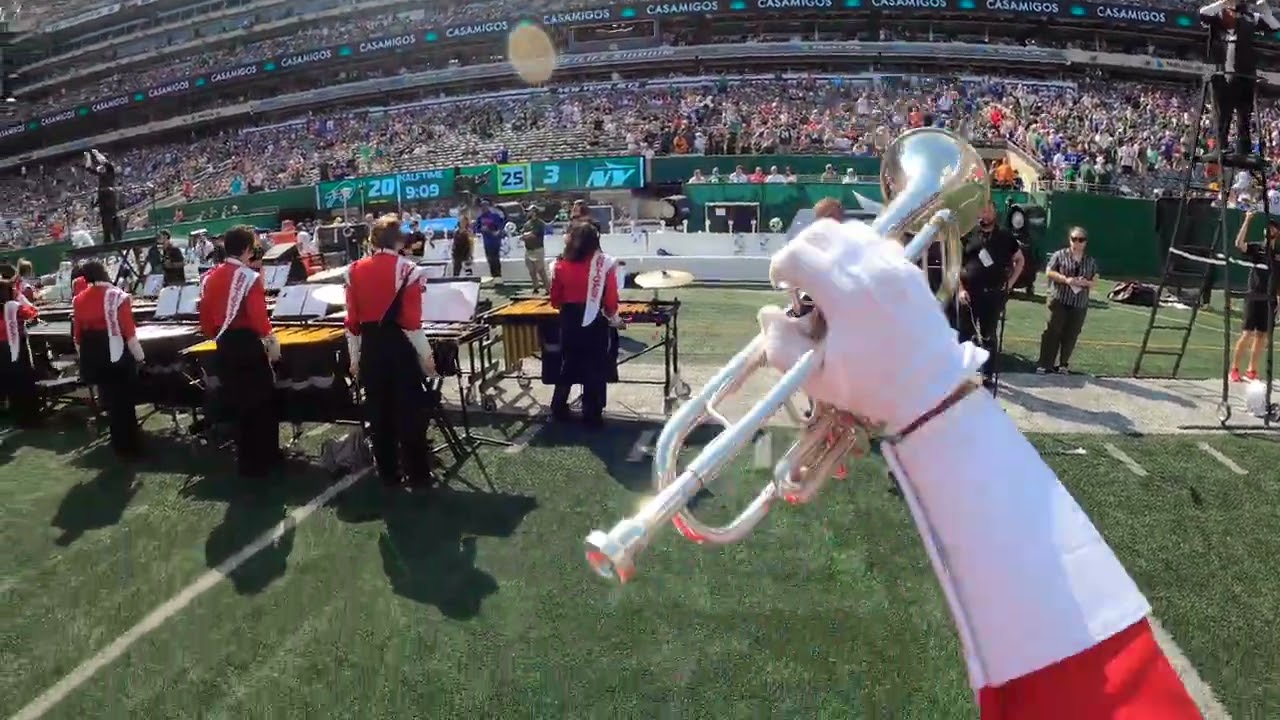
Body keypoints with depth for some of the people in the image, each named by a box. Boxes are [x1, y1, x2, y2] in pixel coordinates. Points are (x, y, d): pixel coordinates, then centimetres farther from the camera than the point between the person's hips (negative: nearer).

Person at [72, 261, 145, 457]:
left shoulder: (79, 300, 4)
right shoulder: (117, 296, -13)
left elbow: (77, 335, 9)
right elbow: (129, 332, -13)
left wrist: (86, 359, 19)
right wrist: (139, 356, -4)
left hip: (93, 359, 5)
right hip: (117, 356, -5)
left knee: (109, 400, 16)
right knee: (125, 401, 6)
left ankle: (120, 444, 24)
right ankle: (130, 444, 10)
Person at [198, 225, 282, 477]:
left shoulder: (210, 277, 6)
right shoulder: (250, 277, -15)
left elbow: (206, 317, 11)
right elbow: (258, 317, -21)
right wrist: (270, 339, -6)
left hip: (224, 346, 7)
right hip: (248, 344, -7)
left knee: (236, 401, 16)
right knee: (261, 401, 6)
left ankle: (247, 458, 26)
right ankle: (263, 457, 13)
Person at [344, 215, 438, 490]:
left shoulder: (354, 271, 2)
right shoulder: (407, 270, -10)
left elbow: (352, 321, 4)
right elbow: (412, 323, -13)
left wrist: (354, 359, 12)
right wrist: (426, 356, -4)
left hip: (370, 346, 4)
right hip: (399, 345, -4)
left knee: (378, 412, 13)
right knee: (410, 410, 5)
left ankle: (388, 474, 21)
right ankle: (418, 475, 10)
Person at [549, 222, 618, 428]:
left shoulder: (561, 264, -3)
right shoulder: (605, 263, -11)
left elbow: (555, 300, 2)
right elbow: (611, 300, -10)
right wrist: (612, 317, 8)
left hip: (569, 322, 3)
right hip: (595, 323, -3)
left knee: (567, 366, 20)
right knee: (595, 370, 9)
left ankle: (559, 409, 27)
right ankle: (592, 415, 14)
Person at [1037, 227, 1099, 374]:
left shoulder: (1091, 261, 9)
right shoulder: (1060, 255, 0)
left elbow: (1095, 282, 11)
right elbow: (1049, 272, -4)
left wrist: (1085, 283, -12)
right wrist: (1065, 279, -17)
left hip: (1080, 305, 3)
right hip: (1059, 301, -3)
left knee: (1071, 335, 6)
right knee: (1052, 332, -3)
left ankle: (1063, 364, 17)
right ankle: (1044, 364, 1)